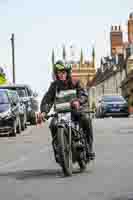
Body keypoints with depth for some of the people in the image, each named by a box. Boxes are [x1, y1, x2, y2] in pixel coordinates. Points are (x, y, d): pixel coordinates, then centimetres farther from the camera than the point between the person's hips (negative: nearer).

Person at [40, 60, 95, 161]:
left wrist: (78, 101, -36)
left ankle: (89, 148, -22)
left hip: (75, 109, -1)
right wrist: (44, 111, -21)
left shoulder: (74, 82, 3)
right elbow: (47, 99, -1)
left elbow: (84, 95, -11)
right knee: (53, 124, -29)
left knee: (86, 120, -31)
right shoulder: (54, 85, 8)